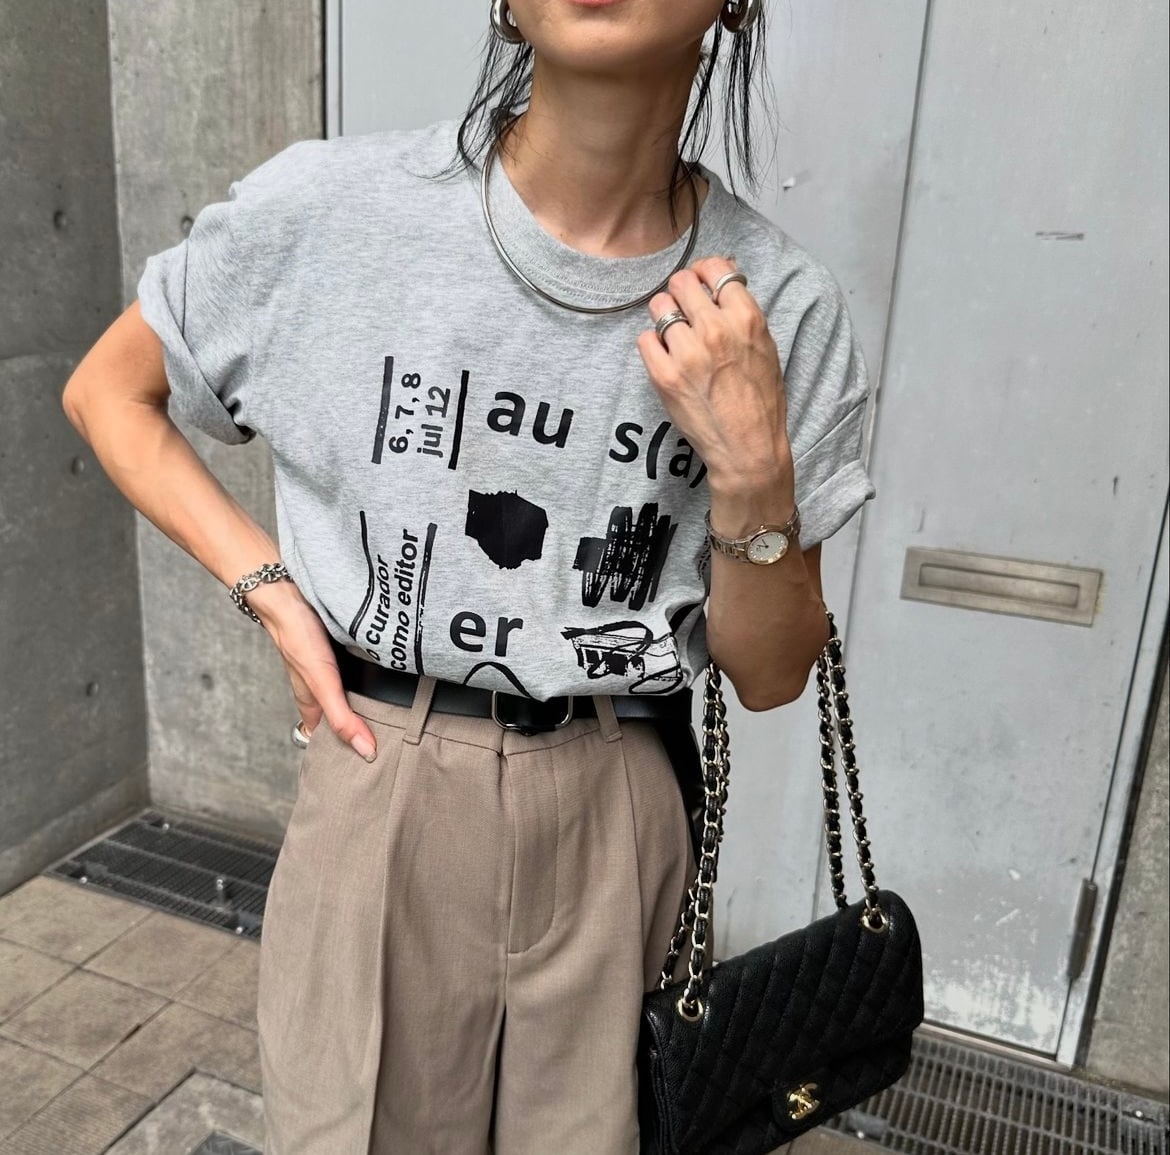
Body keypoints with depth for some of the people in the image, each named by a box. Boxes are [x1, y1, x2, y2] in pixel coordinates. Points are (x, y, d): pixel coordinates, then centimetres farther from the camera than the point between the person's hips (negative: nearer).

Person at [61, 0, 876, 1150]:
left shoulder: (779, 309, -8)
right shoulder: (329, 206, -11)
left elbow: (770, 677, -3)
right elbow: (105, 391, 5)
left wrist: (755, 472, -21)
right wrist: (271, 589, -7)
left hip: (617, 816, 2)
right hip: (381, 784, -1)